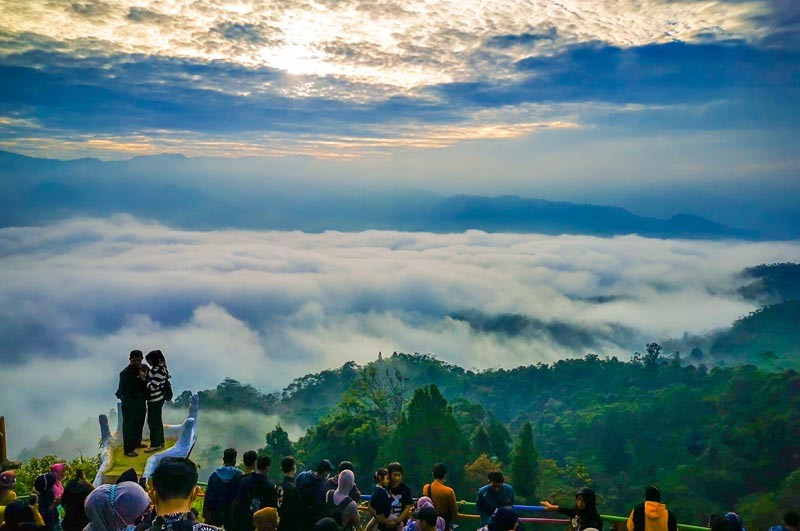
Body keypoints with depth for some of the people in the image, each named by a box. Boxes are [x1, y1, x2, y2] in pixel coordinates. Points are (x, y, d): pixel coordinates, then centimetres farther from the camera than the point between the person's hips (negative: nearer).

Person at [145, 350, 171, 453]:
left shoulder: (158, 371, -23)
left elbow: (153, 386, -23)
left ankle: (155, 445, 8)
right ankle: (160, 442, 28)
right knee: (157, 420, 18)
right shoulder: (158, 368, 7)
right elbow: (152, 378, 16)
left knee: (153, 422, 0)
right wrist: (146, 375, 2)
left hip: (155, 400, -10)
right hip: (157, 398, 10)